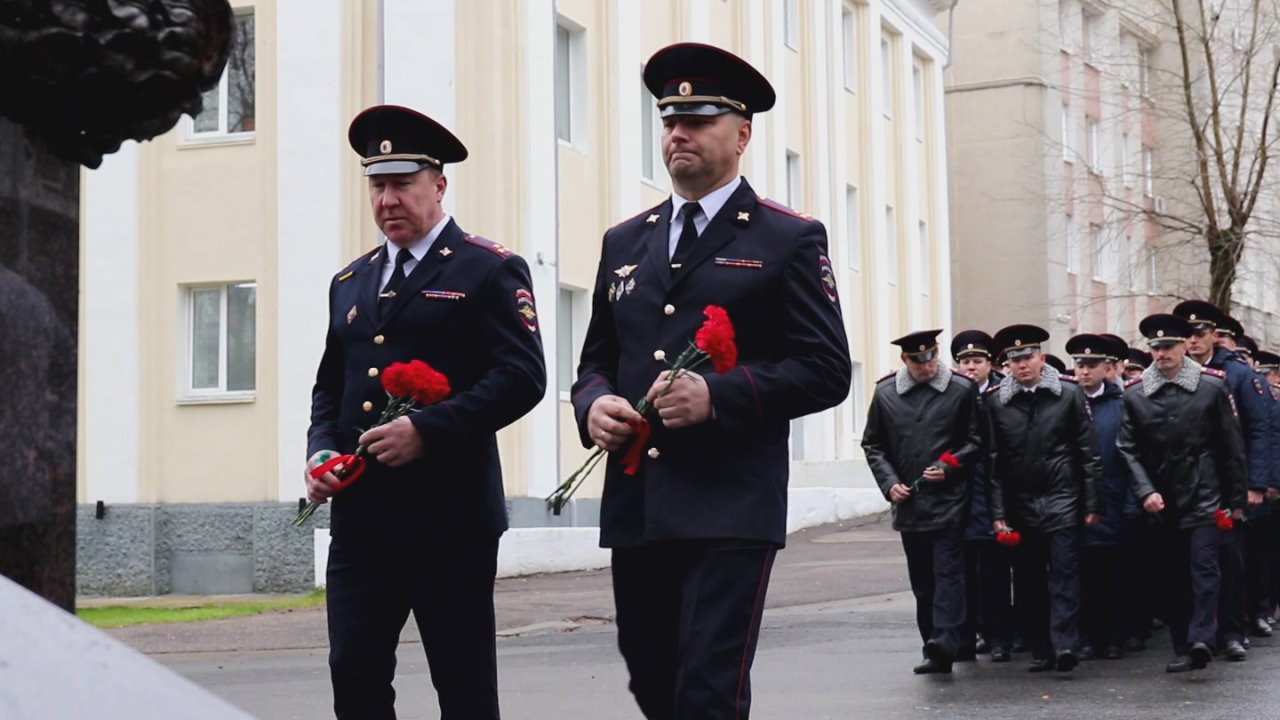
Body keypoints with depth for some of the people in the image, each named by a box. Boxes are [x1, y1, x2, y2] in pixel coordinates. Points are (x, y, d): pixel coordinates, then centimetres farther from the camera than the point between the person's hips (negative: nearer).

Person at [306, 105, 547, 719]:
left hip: (450, 519, -5)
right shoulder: (351, 282, 19)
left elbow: (522, 377, -11)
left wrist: (426, 430, -19)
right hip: (360, 519, 5)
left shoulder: (489, 271, -1)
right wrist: (320, 452, 3)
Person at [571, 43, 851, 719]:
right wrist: (593, 405, -3)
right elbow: (595, 359, 21)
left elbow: (826, 371, -4)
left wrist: (718, 395, -18)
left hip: (732, 509, -5)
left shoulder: (790, 239, 1)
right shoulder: (625, 242, 17)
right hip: (635, 506, 6)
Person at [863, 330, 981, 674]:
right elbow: (872, 445, 12)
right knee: (921, 580, 9)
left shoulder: (962, 390, -1)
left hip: (949, 501, -3)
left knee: (947, 573, -11)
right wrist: (889, 483, -1)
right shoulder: (885, 393, 5)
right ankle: (934, 648, 16)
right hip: (909, 503, 4)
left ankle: (944, 643, -18)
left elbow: (976, 440, 4)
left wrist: (950, 467, -11)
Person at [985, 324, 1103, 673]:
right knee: (1027, 580, 5)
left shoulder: (1068, 394, 1)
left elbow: (1088, 452, 2)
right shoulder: (996, 401, 4)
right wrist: (998, 511, 0)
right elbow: (993, 460, 4)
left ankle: (1064, 644, -11)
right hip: (1019, 503, 2)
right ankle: (1040, 650, 12)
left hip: (1061, 499, -2)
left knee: (1064, 572, -8)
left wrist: (1092, 504, -1)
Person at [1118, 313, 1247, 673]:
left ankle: (1201, 639, -15)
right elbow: (1128, 449, 2)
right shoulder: (1134, 393, 1)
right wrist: (1145, 491, -11)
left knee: (1203, 566, -11)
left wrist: (1235, 498, 1)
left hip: (1204, 498, -2)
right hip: (1162, 504, 2)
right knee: (1174, 576, 6)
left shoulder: (1212, 385, -3)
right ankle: (1183, 648, 12)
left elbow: (1232, 445, 1)